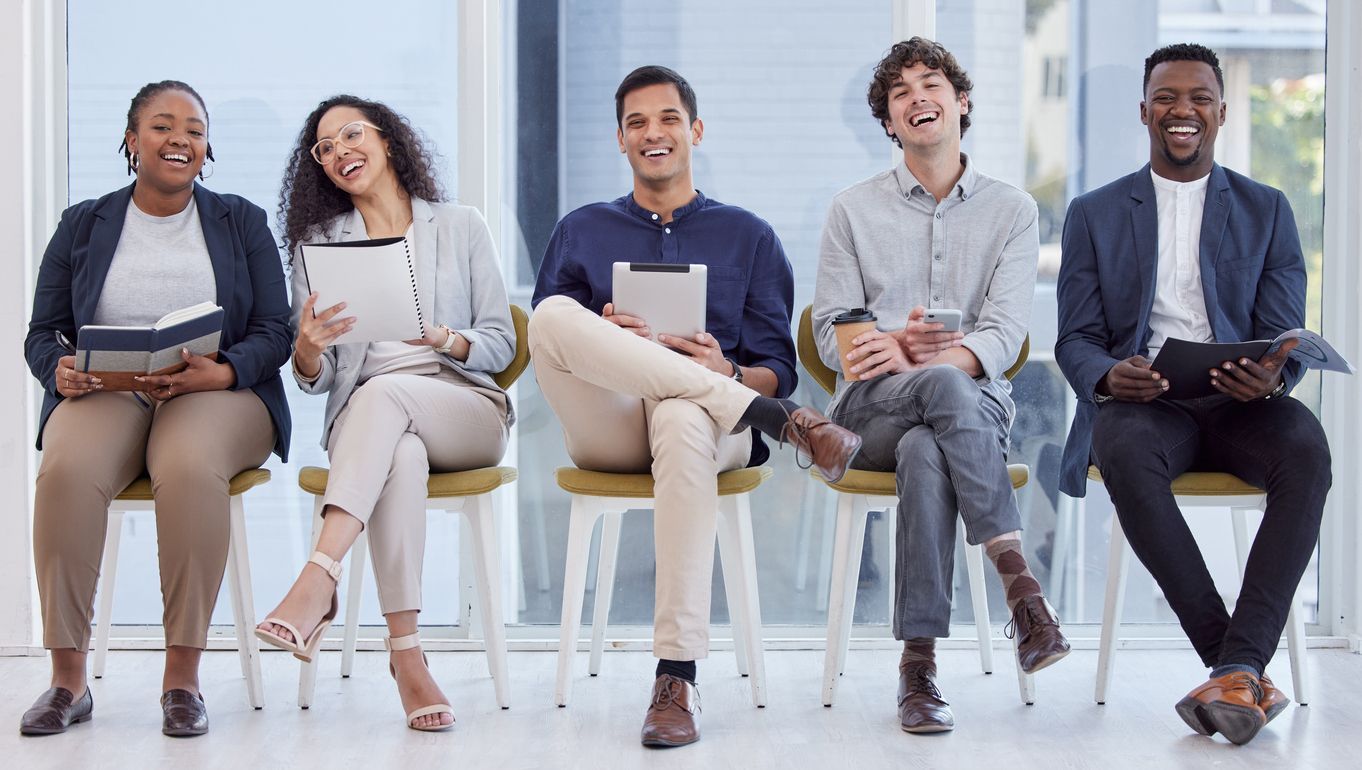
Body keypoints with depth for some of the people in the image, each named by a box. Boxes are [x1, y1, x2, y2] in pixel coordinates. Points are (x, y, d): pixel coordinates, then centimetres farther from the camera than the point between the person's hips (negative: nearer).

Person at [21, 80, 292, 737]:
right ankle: (68, 678, -24)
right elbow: (42, 333, 12)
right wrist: (61, 371, -12)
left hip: (219, 396, -1)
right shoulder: (83, 226, 17)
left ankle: (183, 677, -29)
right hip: (103, 394, 1)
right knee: (67, 470, -34)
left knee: (190, 467, -37)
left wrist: (220, 373, -16)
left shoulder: (242, 222, 14)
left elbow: (273, 333, 5)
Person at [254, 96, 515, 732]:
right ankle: (406, 653, -43)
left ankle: (317, 583, -48)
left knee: (383, 392, -36)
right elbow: (314, 381, 9)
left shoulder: (460, 228, 13)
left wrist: (443, 338, -14)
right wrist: (307, 349, -15)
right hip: (362, 421, 1)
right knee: (400, 454, -38)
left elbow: (501, 344, 7)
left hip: (466, 409, 0)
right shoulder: (319, 244, 16)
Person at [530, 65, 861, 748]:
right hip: (606, 430, 2)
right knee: (556, 314, -30)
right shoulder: (580, 232, 22)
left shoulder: (749, 237, 18)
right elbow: (544, 349, 14)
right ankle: (786, 424, -29)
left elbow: (777, 371, 12)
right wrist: (598, 343, -9)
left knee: (682, 417, -41)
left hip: (707, 419, -1)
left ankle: (678, 677, -43)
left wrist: (727, 372, -12)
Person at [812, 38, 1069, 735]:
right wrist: (898, 349, -17)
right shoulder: (853, 210, 15)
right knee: (946, 387, -38)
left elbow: (1003, 336, -1)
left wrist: (926, 358, -22)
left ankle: (918, 664, -40)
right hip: (871, 406, 0)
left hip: (975, 403, 0)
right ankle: (1020, 582, -41)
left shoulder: (1011, 211, 12)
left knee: (925, 452, -38)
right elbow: (833, 333, 6)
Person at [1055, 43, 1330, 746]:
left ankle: (1239, 667, -36)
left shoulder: (1267, 210, 16)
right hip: (1140, 403, -1)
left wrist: (1271, 376, -18)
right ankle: (1241, 670, -33)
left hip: (1237, 402, 1)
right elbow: (1076, 339, 8)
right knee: (1125, 452, -37)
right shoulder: (1093, 214, 15)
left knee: (1306, 449, -34)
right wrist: (1109, 376, -17)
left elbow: (1286, 336, 8)